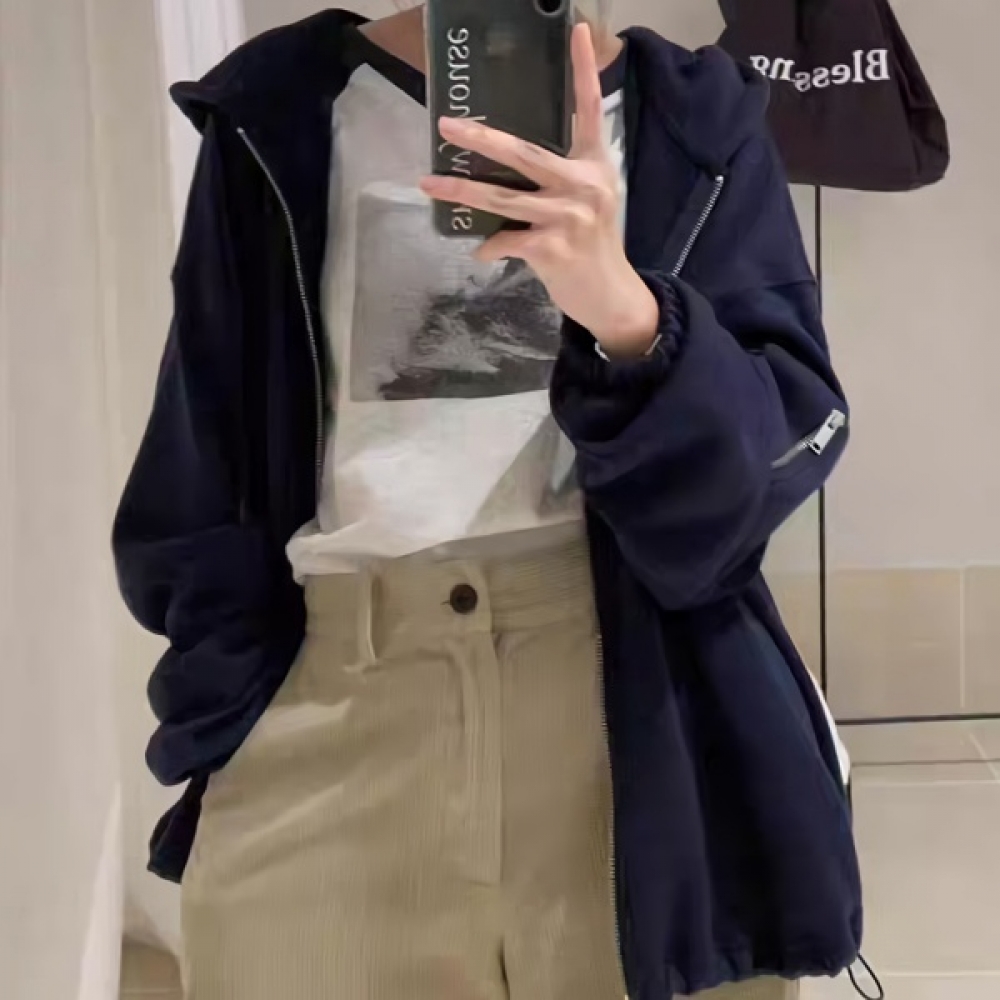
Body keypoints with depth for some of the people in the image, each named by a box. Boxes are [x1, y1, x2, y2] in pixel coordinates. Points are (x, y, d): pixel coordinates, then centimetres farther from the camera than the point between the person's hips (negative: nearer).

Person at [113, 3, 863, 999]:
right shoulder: (278, 120, 4)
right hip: (325, 713, 1)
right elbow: (202, 483, 6)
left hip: (646, 722, 0)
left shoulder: (696, 124, 4)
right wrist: (233, 721, -3)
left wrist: (624, 310, -24)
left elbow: (779, 448, -6)